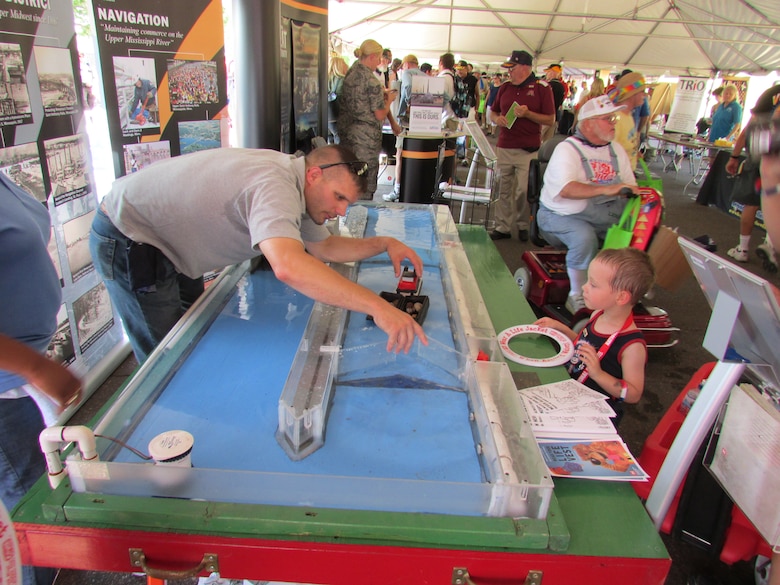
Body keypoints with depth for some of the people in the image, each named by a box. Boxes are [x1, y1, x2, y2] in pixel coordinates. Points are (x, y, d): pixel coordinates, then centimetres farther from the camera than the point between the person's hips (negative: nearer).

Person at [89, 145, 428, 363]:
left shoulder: (295, 183, -1)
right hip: (128, 243, -9)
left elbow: (323, 247, 8)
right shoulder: (275, 186, -33)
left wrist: (384, 244, -4)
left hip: (164, 243, 9)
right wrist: (376, 307, -52)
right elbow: (287, 266, -52)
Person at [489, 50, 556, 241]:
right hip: (504, 147, 4)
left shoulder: (542, 88, -1)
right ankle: (503, 226, 15)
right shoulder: (505, 88, 12)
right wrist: (497, 119, -2)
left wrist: (528, 114, -17)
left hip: (528, 150, -4)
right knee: (504, 190, 6)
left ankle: (523, 225, 15)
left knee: (524, 191, -5)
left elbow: (550, 120, -3)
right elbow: (492, 111, 22)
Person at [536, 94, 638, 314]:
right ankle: (577, 297, -17)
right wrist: (605, 189, -38)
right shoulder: (567, 149, -10)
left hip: (606, 216, 7)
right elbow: (566, 189, -28)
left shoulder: (616, 150, 13)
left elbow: (630, 187, 14)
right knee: (585, 237, -34)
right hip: (564, 215, -6)